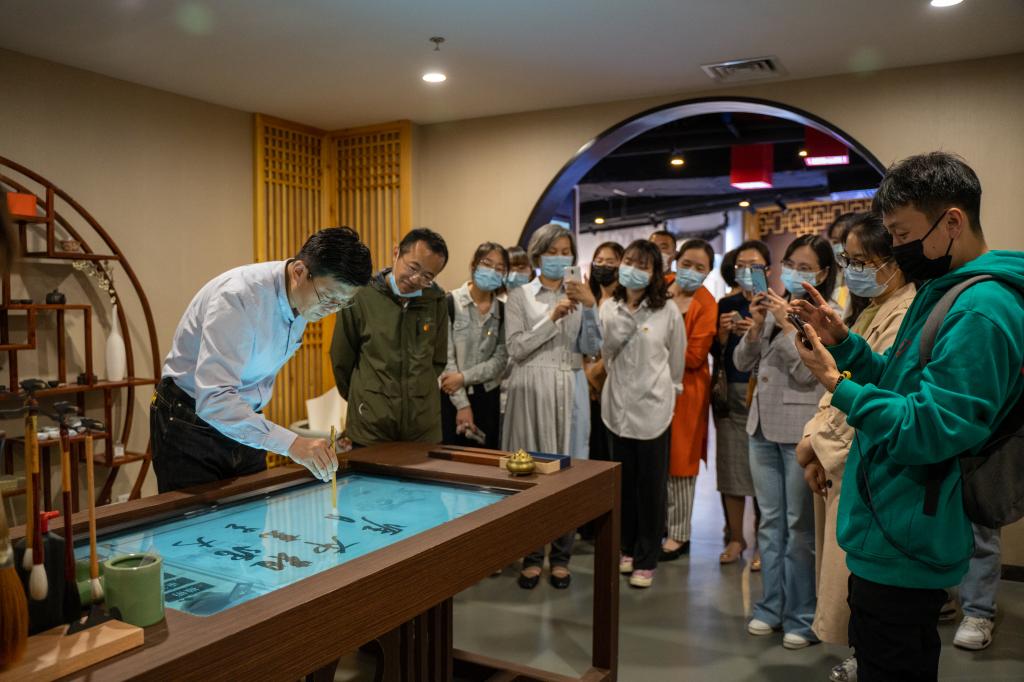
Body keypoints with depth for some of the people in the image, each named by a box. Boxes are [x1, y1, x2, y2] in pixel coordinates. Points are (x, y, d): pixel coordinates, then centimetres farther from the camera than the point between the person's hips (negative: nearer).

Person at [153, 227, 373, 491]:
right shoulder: (238, 296, -30)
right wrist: (290, 443, -47)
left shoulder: (305, 298, -5)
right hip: (191, 426, -7)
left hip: (244, 423, 7)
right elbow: (214, 400, -38)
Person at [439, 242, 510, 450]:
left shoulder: (502, 310, 5)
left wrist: (464, 377, -14)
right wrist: (462, 404, -13)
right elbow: (445, 356, -10)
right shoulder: (450, 303, -6)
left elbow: (501, 359, -1)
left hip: (488, 398, 3)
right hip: (452, 397, -3)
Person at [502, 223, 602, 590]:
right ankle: (532, 556, 13)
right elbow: (516, 349, -7)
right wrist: (552, 318, -15)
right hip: (532, 389, -2)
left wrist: (590, 307, -13)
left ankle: (561, 556, 16)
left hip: (569, 390, 2)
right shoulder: (520, 296, 2)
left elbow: (591, 349, 1)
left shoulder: (578, 295, 9)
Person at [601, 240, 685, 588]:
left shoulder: (667, 312, -7)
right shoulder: (609, 307, 3)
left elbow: (676, 362, 3)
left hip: (652, 407, -3)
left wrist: (665, 391, 10)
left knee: (651, 485, 4)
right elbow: (605, 354, 10)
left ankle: (646, 559, 16)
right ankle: (627, 547, 30)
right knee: (624, 481, 13)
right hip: (618, 405, 3)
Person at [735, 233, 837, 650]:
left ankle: (802, 616, 13)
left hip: (800, 429, -7)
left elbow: (809, 372, -16)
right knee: (770, 521, 13)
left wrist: (786, 325, -15)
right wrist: (756, 326, -4)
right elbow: (742, 363, 10)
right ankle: (771, 606, 25)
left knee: (799, 525, 0)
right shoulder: (775, 307, 13)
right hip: (763, 425, 7)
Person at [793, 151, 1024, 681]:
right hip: (894, 536, 10)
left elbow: (930, 430, -26)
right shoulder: (945, 292, 11)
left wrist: (840, 386, -21)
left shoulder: (981, 310, -21)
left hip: (903, 547, -10)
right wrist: (845, 342, 3)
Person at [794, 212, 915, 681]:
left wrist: (823, 453, -14)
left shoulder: (907, 317, -18)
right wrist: (813, 439, -1)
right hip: (842, 462, 9)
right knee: (849, 578, 18)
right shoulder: (870, 311, 13)